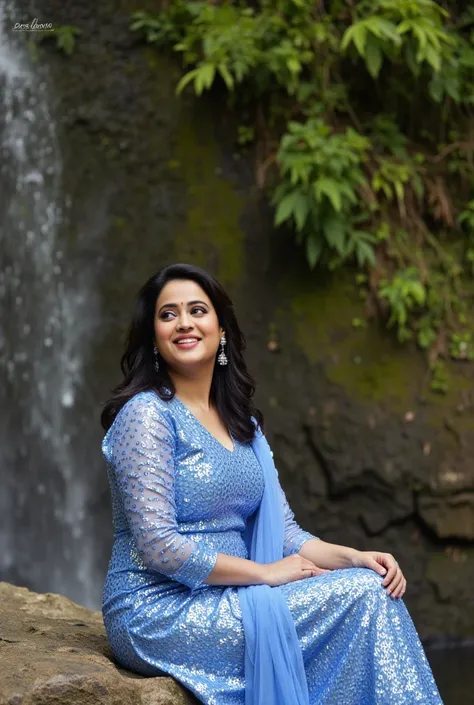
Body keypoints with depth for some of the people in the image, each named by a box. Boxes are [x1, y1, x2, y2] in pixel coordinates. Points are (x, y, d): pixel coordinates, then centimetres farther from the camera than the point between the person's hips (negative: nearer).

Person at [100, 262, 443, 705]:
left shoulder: (242, 423, 14)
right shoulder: (146, 414, -10)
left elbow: (283, 532, 10)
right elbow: (158, 546, -18)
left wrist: (353, 558, -8)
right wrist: (266, 573, -14)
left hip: (217, 604, 7)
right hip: (157, 614, -7)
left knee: (372, 586, -14)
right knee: (361, 596, -17)